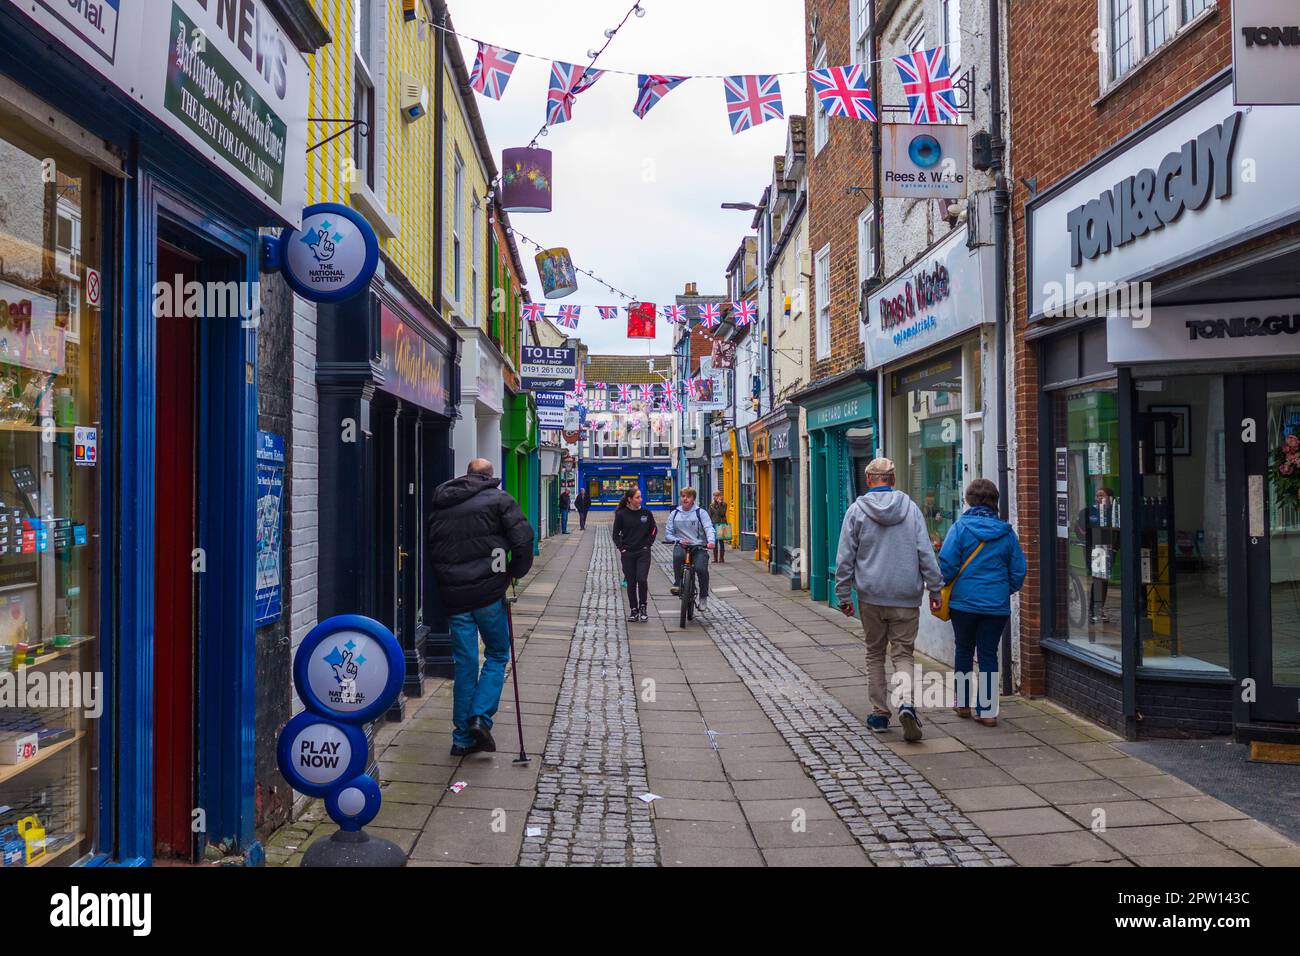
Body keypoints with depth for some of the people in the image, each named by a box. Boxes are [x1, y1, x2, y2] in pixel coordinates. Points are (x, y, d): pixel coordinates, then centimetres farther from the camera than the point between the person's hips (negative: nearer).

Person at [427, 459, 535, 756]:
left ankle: (463, 738, 13)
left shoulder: (440, 506, 15)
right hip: (488, 592, -4)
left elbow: (431, 551, 18)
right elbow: (523, 539, -10)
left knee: (464, 663, 10)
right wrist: (514, 572, 4)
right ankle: (481, 717, -3)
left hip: (453, 595, 4)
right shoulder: (498, 499, 0)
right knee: (497, 654, 13)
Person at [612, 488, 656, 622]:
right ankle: (634, 610, 16)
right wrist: (621, 548, -3)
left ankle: (643, 606, 8)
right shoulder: (621, 514, -3)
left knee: (642, 579, -12)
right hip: (627, 553, 0)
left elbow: (654, 530, 11)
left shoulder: (646, 512, 1)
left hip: (643, 552, 0)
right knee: (631, 582, 5)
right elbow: (616, 534, 5)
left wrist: (648, 544, 2)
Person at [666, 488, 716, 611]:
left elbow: (709, 528, -9)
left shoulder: (701, 513, 4)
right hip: (681, 545, 1)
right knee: (677, 555, -35)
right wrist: (679, 541, -9)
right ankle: (677, 583, -15)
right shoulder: (674, 514, 13)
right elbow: (667, 534, 11)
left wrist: (711, 540, -30)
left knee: (701, 568, -24)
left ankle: (703, 596, -1)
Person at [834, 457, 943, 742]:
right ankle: (906, 703, -18)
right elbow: (926, 553, 1)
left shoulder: (856, 510, 0)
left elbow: (845, 558, 0)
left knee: (875, 655, 13)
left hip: (871, 596, 0)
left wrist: (844, 595, 7)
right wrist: (935, 590, 7)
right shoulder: (911, 508, 2)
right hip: (906, 596, 0)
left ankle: (879, 714, 16)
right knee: (903, 654, 5)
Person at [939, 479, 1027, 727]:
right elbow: (1018, 570, 5)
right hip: (997, 605, 2)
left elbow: (947, 564, -13)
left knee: (964, 651, 16)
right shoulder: (1006, 532, 1)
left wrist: (942, 587, 4)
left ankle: (963, 703, 25)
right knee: (989, 655, 7)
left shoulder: (960, 527, -8)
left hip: (964, 602, -2)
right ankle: (987, 711, 5)